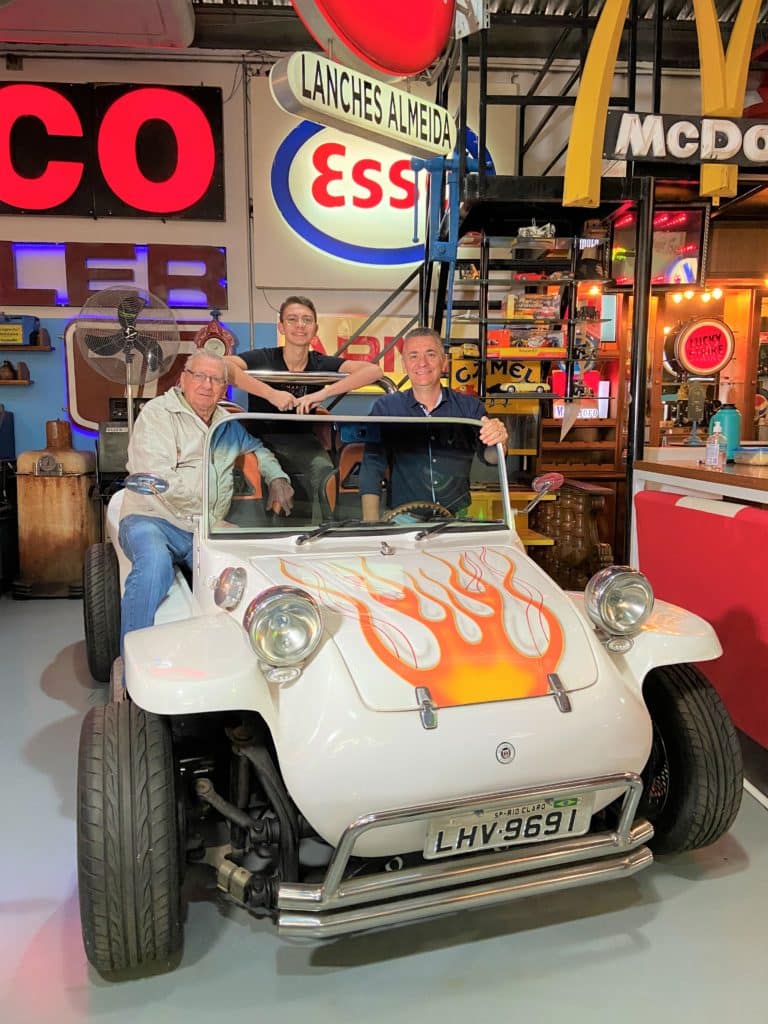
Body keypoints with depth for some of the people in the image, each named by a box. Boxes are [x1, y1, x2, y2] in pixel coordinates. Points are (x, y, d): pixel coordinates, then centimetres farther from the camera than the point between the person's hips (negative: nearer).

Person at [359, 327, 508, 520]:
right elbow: (371, 469, -1)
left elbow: (489, 457, -1)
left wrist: (497, 441, -25)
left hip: (458, 519, 2)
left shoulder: (469, 406, 8)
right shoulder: (384, 408, 4)